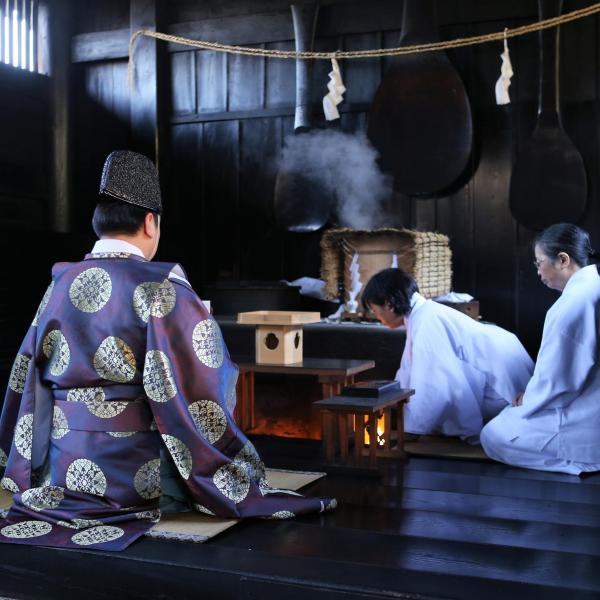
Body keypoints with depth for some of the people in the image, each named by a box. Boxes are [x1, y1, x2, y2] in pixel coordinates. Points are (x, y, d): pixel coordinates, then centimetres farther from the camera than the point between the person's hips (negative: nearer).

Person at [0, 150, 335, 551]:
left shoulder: (60, 285, 5)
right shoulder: (161, 288, -12)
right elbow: (199, 392, -13)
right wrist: (242, 478, -1)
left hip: (53, 478, 6)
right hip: (130, 482, -6)